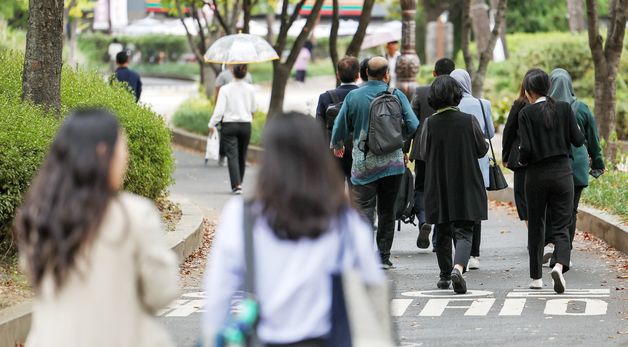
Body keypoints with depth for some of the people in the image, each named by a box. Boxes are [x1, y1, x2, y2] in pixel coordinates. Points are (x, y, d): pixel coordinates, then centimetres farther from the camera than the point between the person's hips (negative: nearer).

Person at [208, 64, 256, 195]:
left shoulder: (225, 89, -11)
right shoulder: (250, 89, -2)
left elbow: (219, 110, -12)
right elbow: (253, 109, 9)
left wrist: (212, 125, -1)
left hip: (229, 125, -3)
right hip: (246, 125, 3)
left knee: (232, 156, -5)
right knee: (242, 156, 15)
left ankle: (236, 185, -17)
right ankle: (239, 183, 26)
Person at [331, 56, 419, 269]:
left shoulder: (353, 97, -2)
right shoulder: (396, 95, -4)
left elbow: (340, 128, 3)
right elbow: (414, 126, -5)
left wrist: (337, 146, 25)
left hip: (363, 163, -1)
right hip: (392, 162, 1)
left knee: (364, 208, -4)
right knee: (387, 211, 12)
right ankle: (383, 257, 15)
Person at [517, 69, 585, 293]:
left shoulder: (526, 113, -9)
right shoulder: (564, 108, -1)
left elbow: (526, 149, -14)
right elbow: (578, 140, 0)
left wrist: (522, 160, 8)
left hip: (536, 175, -1)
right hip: (562, 172, 1)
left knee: (535, 226, 13)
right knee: (561, 226, 3)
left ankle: (536, 277, 17)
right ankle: (559, 264, -23)